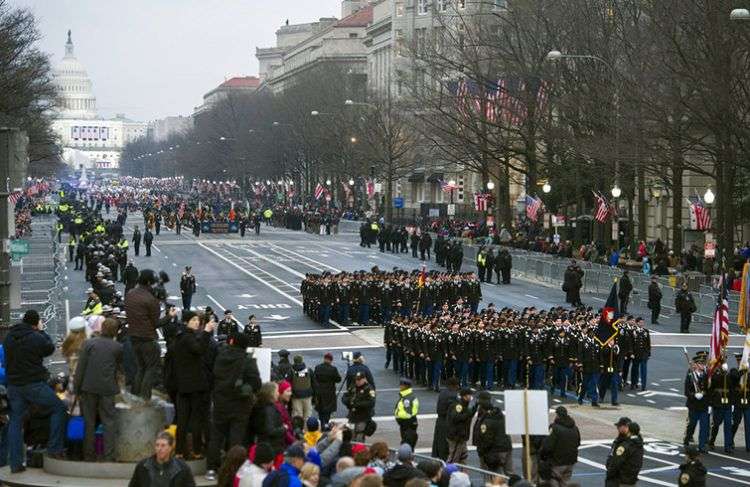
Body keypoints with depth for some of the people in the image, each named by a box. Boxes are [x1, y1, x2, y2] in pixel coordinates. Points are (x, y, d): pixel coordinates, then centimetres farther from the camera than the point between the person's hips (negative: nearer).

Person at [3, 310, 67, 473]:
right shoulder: (37, 337, -13)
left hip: (13, 385, 6)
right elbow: (50, 348, 3)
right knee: (59, 408, 8)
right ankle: (54, 448, 3)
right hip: (34, 384, -6)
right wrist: (42, 331, 13)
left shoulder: (9, 337, 4)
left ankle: (15, 463, 8)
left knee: (15, 422, 10)